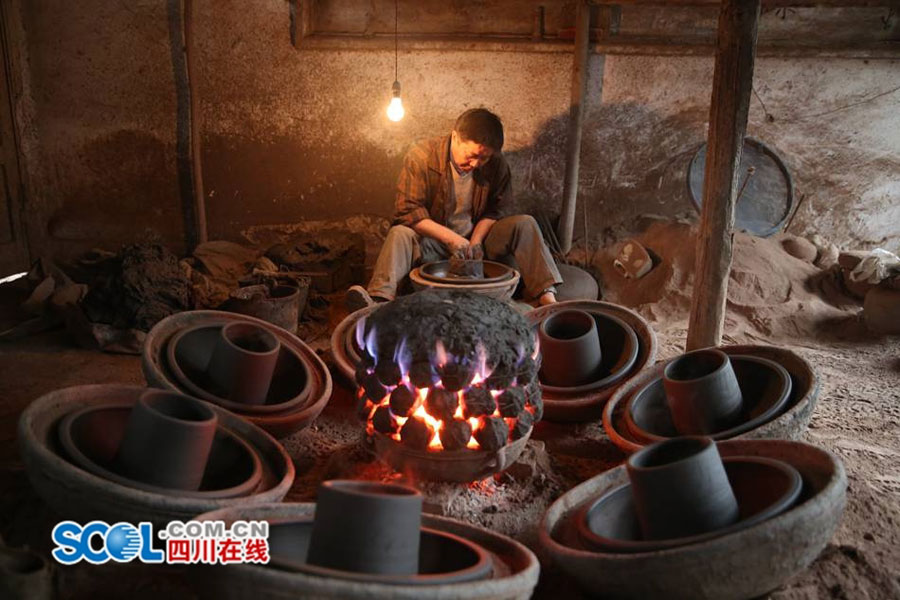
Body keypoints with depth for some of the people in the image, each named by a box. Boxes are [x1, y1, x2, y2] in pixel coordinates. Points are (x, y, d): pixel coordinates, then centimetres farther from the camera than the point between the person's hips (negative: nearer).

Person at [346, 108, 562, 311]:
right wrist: (450, 238, -28)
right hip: (432, 241, -3)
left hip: (476, 236, 3)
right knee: (400, 234, -33)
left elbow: (498, 209, 3)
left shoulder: (496, 163, -6)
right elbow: (408, 210, -19)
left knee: (525, 224, -17)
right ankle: (379, 301, -55)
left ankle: (547, 297, -30)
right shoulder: (421, 156, -16)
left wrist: (476, 241, -15)